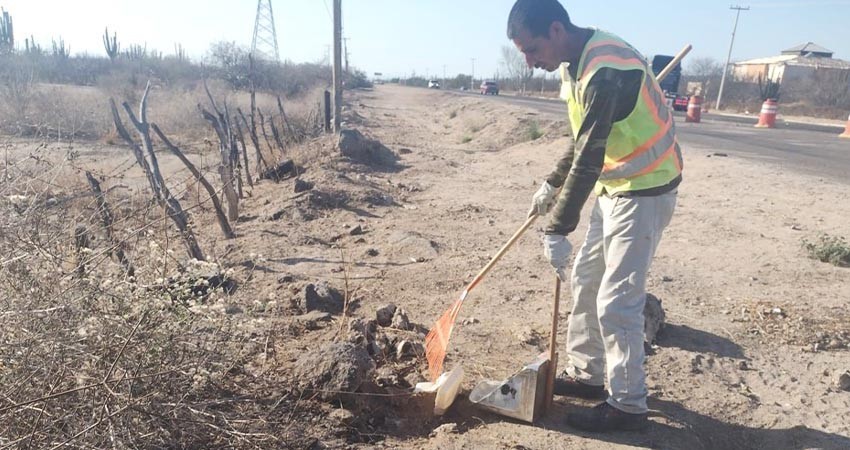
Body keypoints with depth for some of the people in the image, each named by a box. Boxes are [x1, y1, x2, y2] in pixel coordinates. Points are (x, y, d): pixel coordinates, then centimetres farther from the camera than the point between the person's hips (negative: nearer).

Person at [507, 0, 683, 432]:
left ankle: (628, 405, 12)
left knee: (616, 301, -6)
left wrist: (557, 231, -23)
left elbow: (589, 159, -27)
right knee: (584, 280, 14)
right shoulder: (576, 62, 5)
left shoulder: (606, 70, -26)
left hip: (645, 190, -9)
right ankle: (586, 374, 29)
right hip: (614, 186, 10)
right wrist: (551, 185, 13)